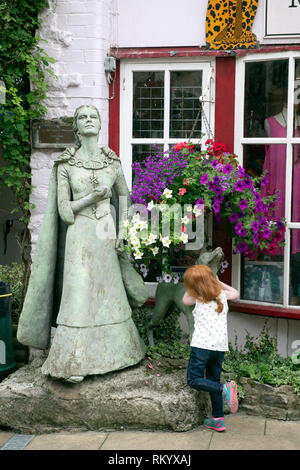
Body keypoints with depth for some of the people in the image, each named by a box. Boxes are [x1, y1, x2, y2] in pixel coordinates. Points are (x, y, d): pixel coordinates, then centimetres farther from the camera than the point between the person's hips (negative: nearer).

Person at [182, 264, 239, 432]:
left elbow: (185, 300, 17)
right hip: (221, 345, 6)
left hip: (202, 344, -6)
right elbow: (235, 293, 31)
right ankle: (218, 419, 13)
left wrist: (192, 286, 15)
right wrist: (218, 282, 27)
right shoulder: (222, 295, 9)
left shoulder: (199, 298, -3)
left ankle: (224, 389, -24)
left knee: (194, 380, -3)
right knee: (213, 381, 15)